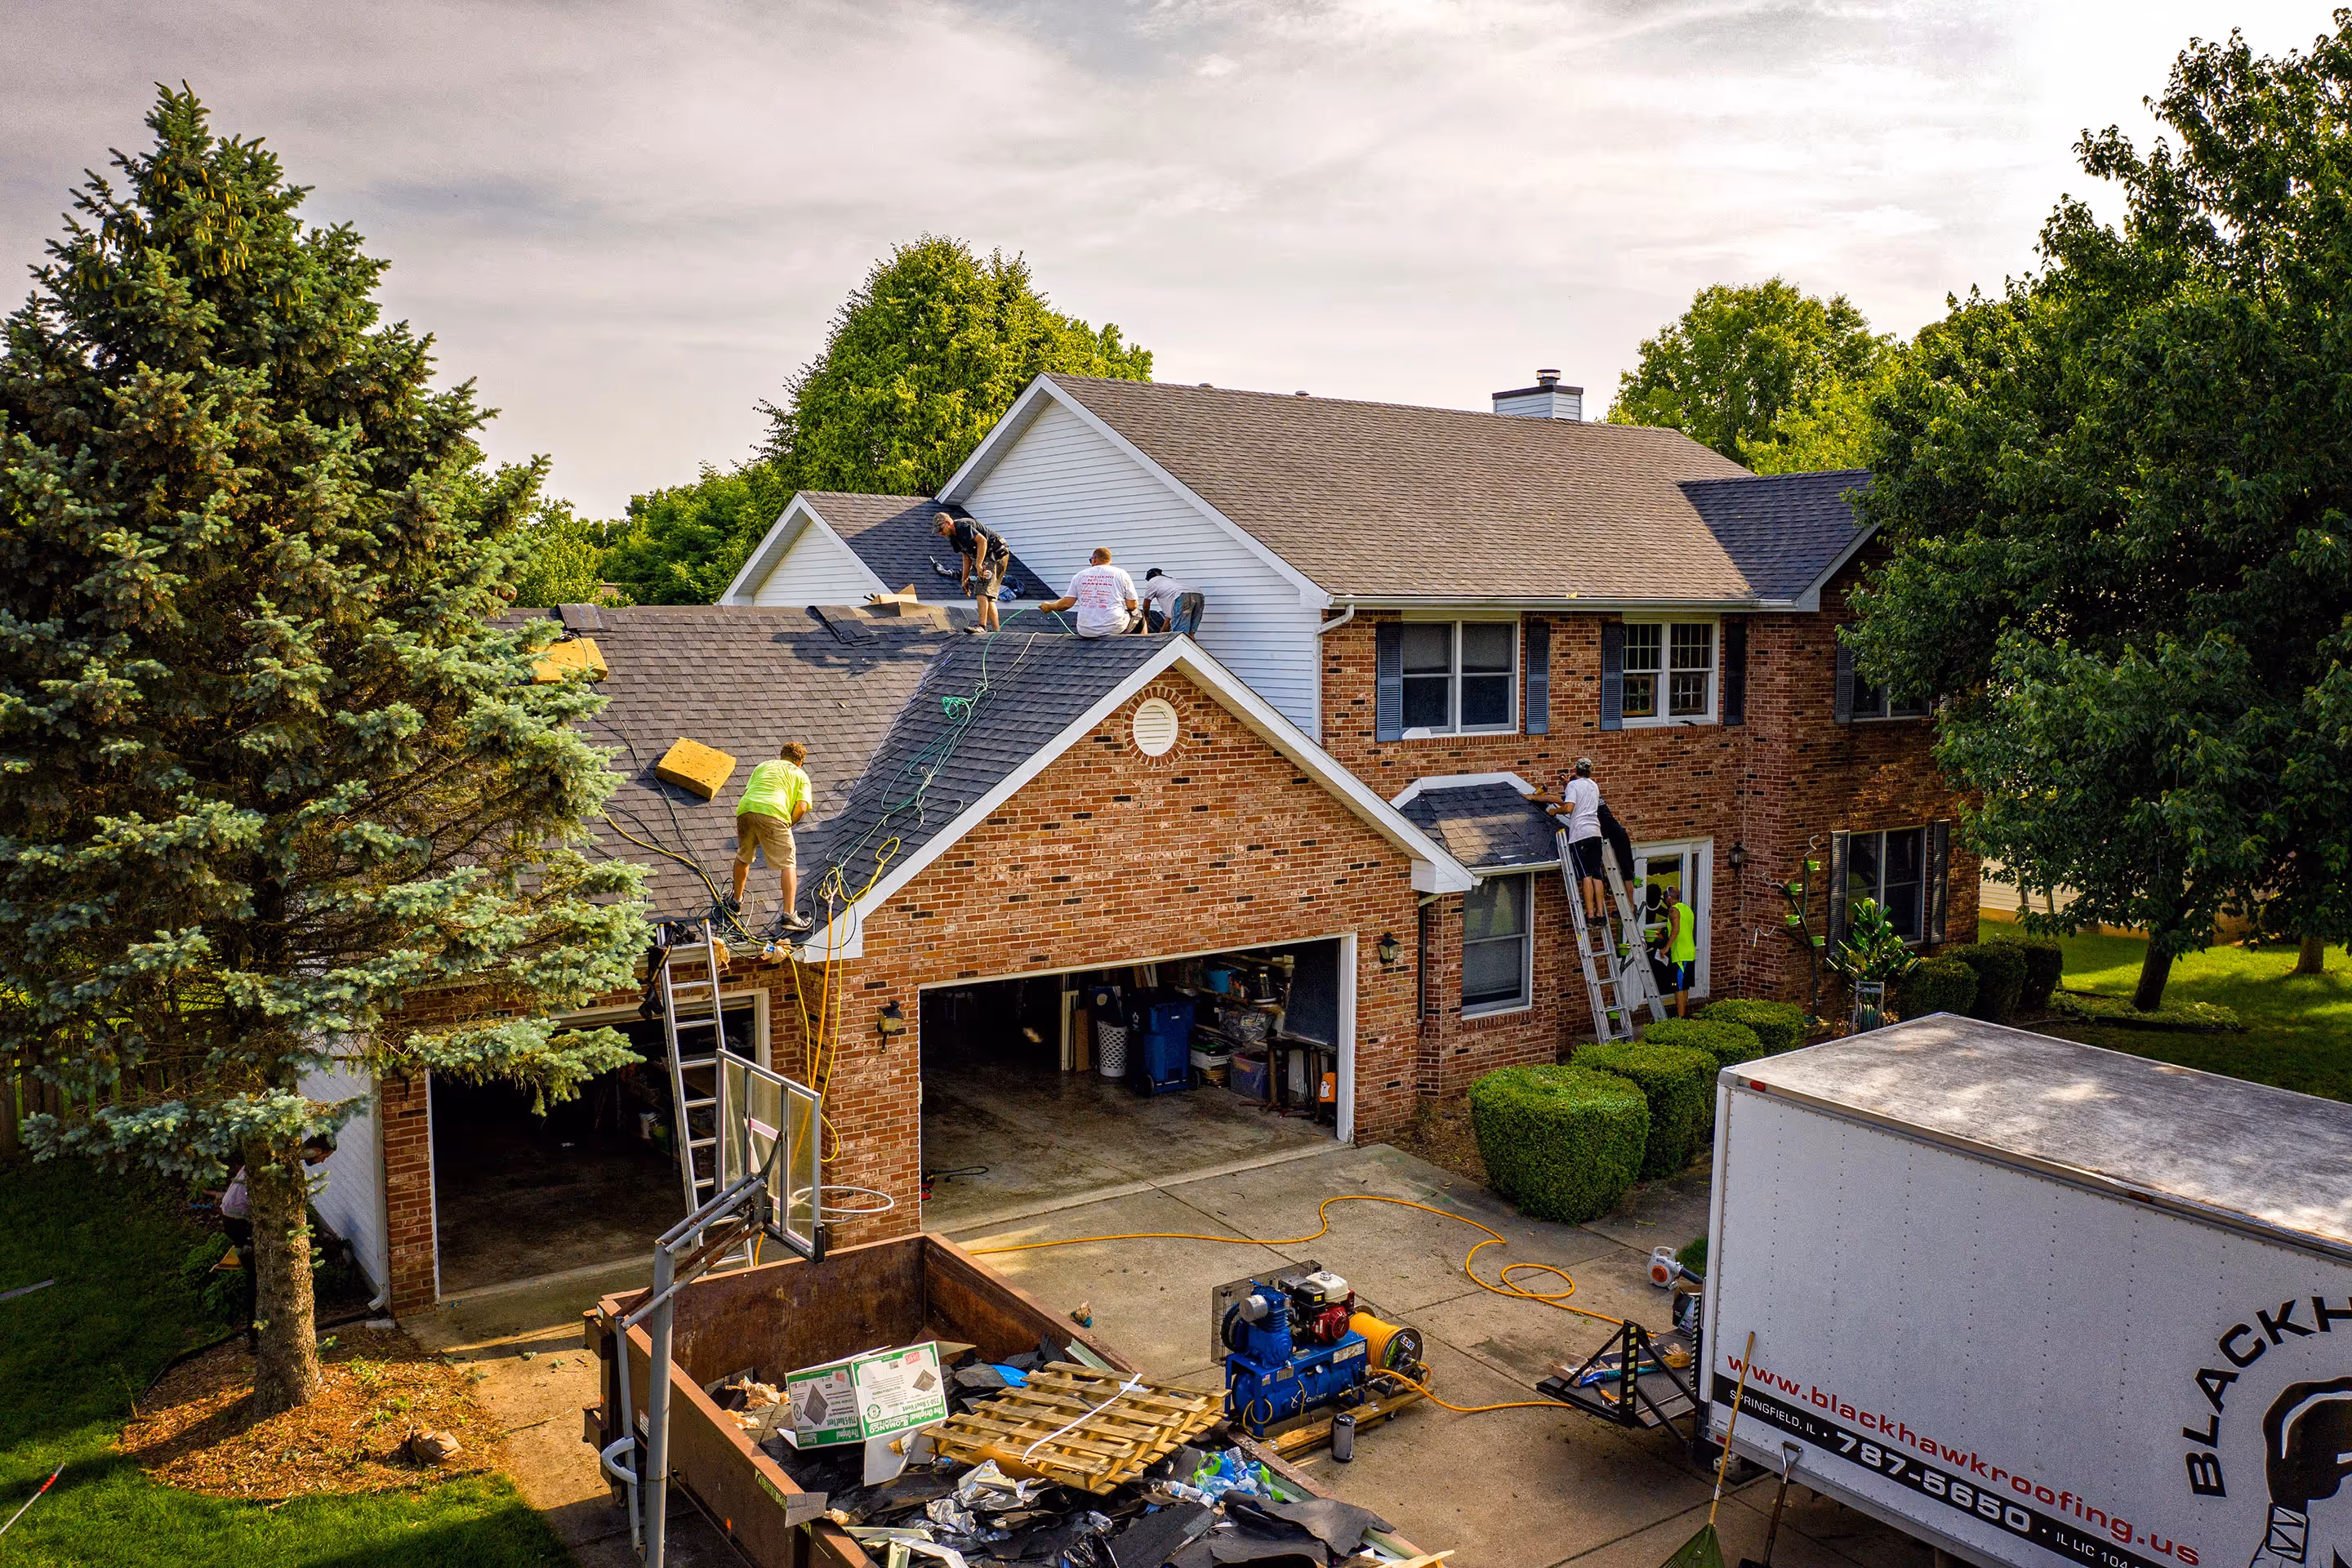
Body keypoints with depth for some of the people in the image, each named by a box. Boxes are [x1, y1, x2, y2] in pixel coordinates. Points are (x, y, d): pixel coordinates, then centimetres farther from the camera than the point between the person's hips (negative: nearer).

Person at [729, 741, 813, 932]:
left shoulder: (763, 766, 31)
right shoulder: (800, 775, 21)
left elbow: (747, 791, 21)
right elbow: (801, 807, 4)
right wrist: (788, 825, 19)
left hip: (745, 809, 4)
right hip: (773, 814, -4)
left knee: (743, 857, 27)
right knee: (788, 865, 4)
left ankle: (736, 900, 44)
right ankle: (789, 915, -5)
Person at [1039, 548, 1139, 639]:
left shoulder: (1081, 575, 5)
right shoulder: (1121, 574, 0)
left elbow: (1066, 603, 3)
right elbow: (1132, 606, -1)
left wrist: (1049, 606, 22)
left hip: (1086, 631, 3)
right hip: (1114, 629, -2)